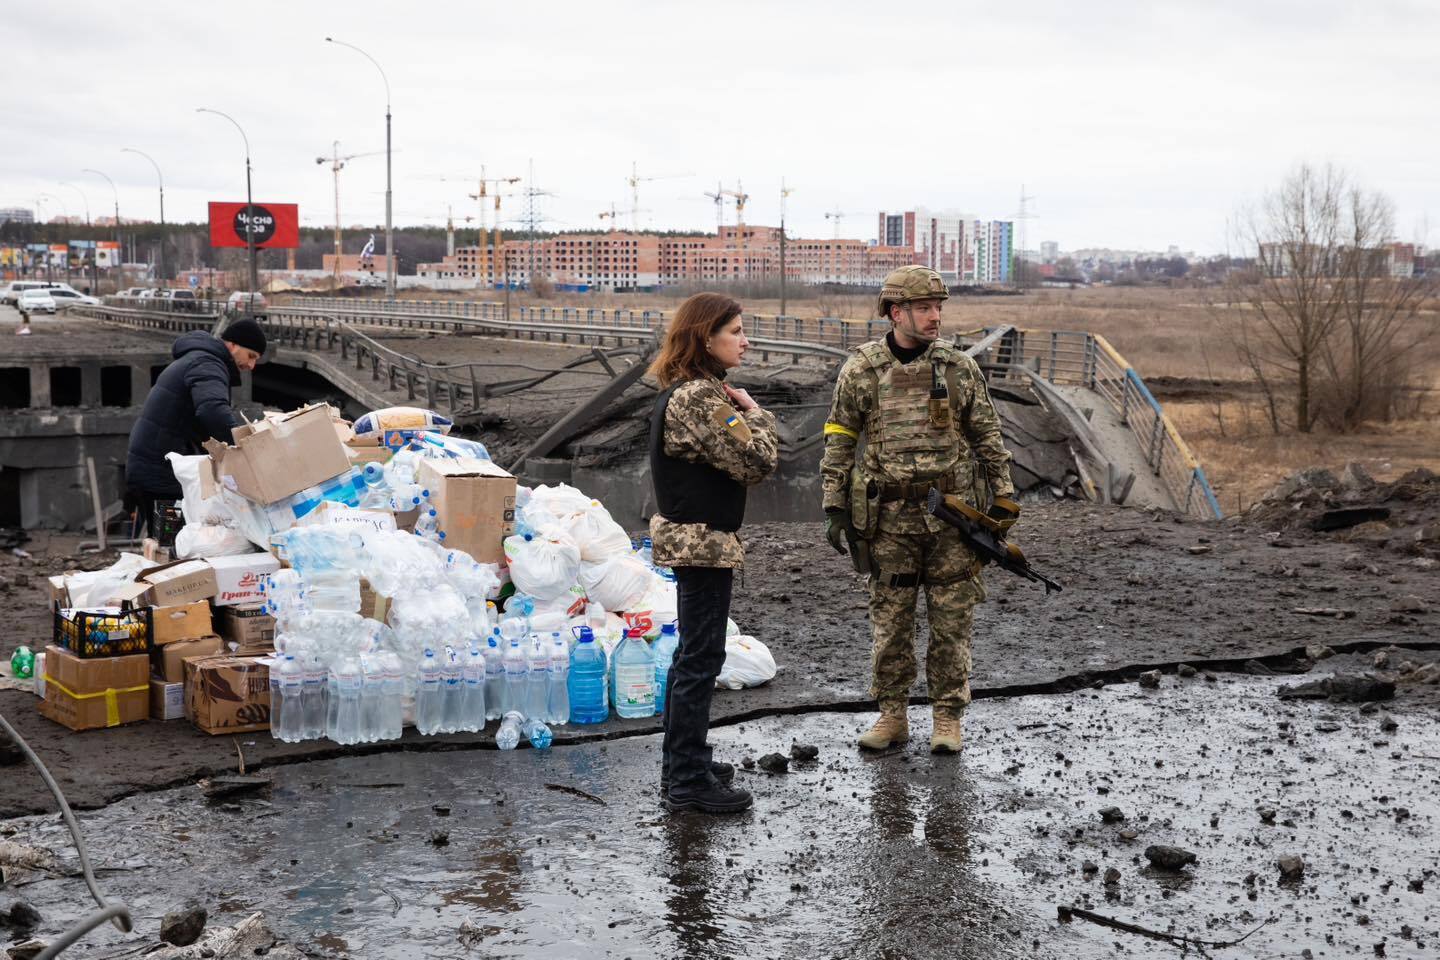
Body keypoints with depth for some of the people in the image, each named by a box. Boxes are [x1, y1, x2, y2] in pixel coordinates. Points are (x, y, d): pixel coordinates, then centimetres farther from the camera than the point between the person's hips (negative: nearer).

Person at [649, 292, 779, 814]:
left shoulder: (683, 391, 11)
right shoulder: (701, 397, -21)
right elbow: (756, 463, -21)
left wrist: (742, 413, 2)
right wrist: (755, 413, -6)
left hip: (688, 537, 11)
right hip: (703, 542, -11)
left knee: (692, 654, 18)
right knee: (701, 659, -3)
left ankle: (683, 764, 29)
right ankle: (688, 781, 4)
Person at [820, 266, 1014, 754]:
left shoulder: (959, 367, 2)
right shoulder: (860, 370, 0)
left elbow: (988, 438, 8)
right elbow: (839, 443, 4)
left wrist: (1002, 497, 5)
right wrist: (834, 508, 1)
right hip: (889, 516, 0)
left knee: (951, 620, 4)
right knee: (890, 619, 7)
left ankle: (947, 718, 15)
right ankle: (892, 716, 18)